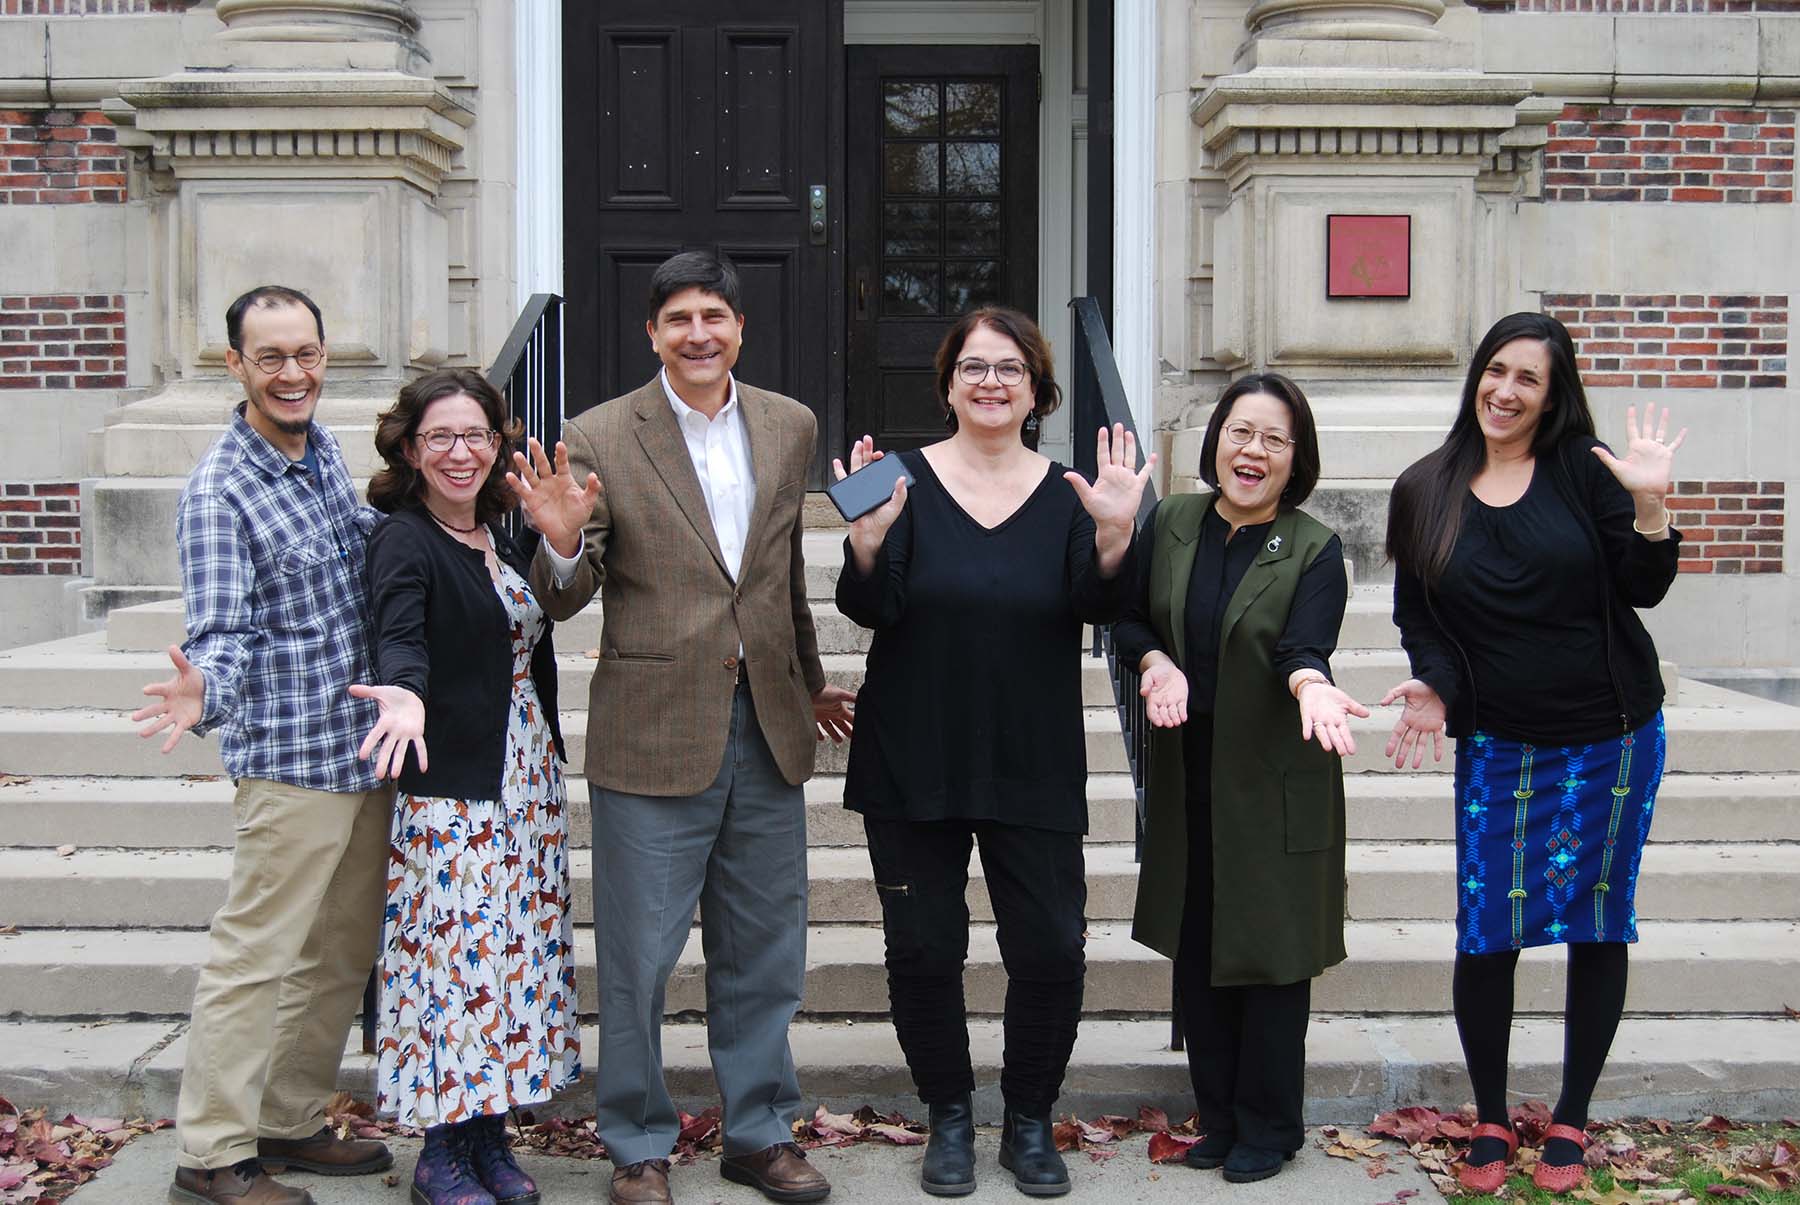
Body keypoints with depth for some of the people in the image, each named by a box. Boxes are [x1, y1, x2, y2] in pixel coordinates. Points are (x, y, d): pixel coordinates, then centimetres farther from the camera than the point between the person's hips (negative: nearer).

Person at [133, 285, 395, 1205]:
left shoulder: (323, 449, 8)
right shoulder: (219, 490, -15)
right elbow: (224, 633, -21)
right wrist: (201, 694, -40)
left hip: (366, 747, 8)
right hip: (293, 760, -8)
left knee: (341, 957, 16)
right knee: (254, 960, 0)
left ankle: (290, 1122, 29)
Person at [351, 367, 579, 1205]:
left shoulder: (502, 540, 13)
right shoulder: (404, 540, -9)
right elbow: (399, 635, -27)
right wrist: (406, 695, -49)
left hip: (526, 781, 7)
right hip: (448, 785, -7)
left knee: (521, 947, 9)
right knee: (461, 952, -5)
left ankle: (491, 1132, 21)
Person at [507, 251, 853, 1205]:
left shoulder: (789, 426, 7)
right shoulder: (599, 439, -6)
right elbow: (563, 602, -6)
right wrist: (562, 544, -27)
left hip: (767, 723, 4)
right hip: (655, 730, -4)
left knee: (763, 951, 15)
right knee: (638, 956, 7)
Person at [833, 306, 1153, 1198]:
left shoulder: (1065, 491, 4)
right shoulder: (906, 479, -2)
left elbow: (1099, 608, -7)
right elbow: (867, 607, -10)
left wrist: (1114, 532, -25)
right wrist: (868, 537, -29)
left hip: (1035, 768, 1)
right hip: (914, 764, -1)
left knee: (1050, 950, 1)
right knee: (923, 949, 6)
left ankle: (1031, 1122, 23)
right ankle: (949, 1117, 26)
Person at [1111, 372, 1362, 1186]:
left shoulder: (1314, 549, -7)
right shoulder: (1170, 524, 3)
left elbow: (1304, 647, -21)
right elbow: (1127, 621, 7)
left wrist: (1311, 685, -44)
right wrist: (1156, 660, -14)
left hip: (1273, 782, -4)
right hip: (1185, 778, 4)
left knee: (1268, 950, 4)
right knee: (1194, 950, 11)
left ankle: (1268, 1128, 21)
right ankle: (1217, 1115, 28)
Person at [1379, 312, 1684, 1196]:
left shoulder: (1583, 470, -3)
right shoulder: (1425, 491, 2)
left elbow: (1643, 590, -5)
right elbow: (1418, 620, 5)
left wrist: (1649, 506, -21)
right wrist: (1435, 686, -13)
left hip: (1612, 738, 0)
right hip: (1496, 746, 0)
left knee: (1598, 924, 8)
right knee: (1486, 933, -2)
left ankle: (1571, 1123, 24)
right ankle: (1491, 1124, 18)